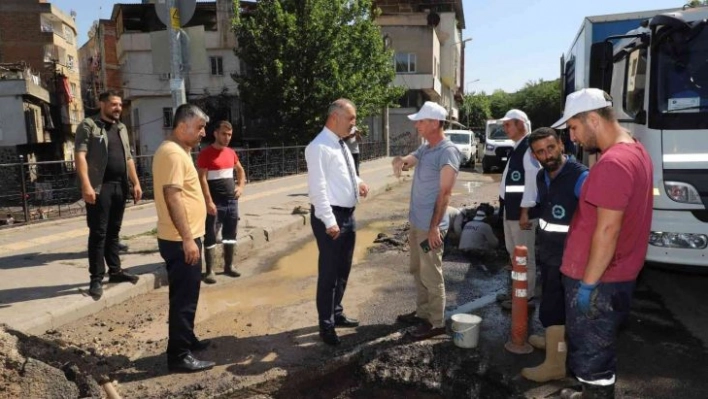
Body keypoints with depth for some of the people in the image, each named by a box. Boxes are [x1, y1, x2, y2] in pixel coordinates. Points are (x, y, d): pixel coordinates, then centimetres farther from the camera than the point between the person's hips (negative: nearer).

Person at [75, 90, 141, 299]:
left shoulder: (122, 128, 18)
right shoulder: (89, 125, -2)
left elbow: (129, 158, 20)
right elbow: (80, 155, -12)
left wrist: (136, 183, 11)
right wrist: (86, 185, -22)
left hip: (120, 186, 6)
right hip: (99, 187, -6)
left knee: (113, 232, 13)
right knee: (98, 233, -3)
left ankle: (115, 270, 21)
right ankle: (96, 278, 2)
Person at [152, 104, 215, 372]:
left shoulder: (176, 151, 15)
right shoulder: (173, 153, -18)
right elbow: (172, 197, -25)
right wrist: (188, 239, -25)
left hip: (183, 238, 10)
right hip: (180, 240, -10)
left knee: (185, 295, 20)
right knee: (184, 298, -2)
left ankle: (186, 339, 34)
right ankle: (179, 355, 8)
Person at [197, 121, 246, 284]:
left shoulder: (231, 153, 10)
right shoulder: (206, 154, -10)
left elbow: (240, 170, 26)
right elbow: (202, 179, -15)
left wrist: (241, 186, 9)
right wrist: (208, 202, -20)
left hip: (232, 200, 7)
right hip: (214, 202, -7)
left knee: (230, 235, 13)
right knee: (210, 237, -1)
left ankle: (228, 266, 26)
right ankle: (209, 271, 6)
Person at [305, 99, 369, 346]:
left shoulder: (341, 145, 14)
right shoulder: (319, 147, -15)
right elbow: (318, 187, -22)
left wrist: (358, 183, 7)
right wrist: (329, 221, -25)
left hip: (348, 215, 9)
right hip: (330, 217, -9)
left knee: (343, 269, 19)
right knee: (329, 272, 1)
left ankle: (336, 314, 36)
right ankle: (326, 325, 15)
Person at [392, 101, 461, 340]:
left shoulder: (448, 152, -17)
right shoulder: (424, 149, 11)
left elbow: (445, 193, -19)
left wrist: (434, 227, -20)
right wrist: (400, 161, -15)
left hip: (430, 226, -9)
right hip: (416, 222, 9)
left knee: (431, 275, 2)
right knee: (418, 271, 18)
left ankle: (436, 323, 15)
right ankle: (422, 313, 33)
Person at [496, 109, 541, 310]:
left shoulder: (529, 149, -17)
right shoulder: (516, 148, 14)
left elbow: (531, 181, -21)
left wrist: (525, 211, -20)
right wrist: (508, 207, 18)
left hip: (522, 210, -10)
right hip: (511, 208, 10)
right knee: (514, 253, 19)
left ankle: (526, 296, 15)